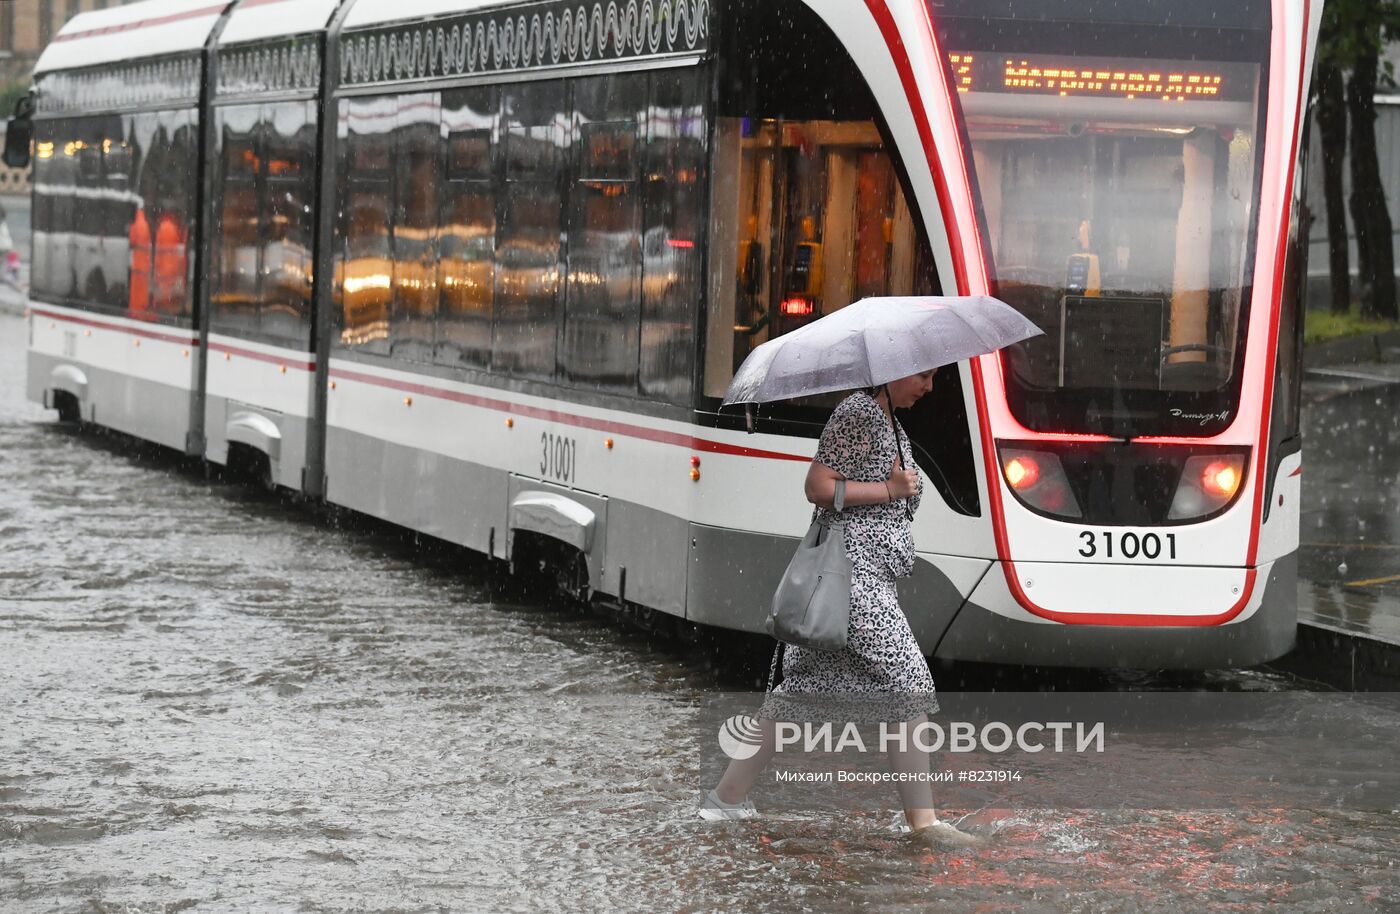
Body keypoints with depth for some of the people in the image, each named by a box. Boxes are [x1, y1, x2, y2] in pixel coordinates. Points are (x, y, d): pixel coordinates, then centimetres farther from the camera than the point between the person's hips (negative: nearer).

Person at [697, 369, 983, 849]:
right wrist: (890, 490, -14)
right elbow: (818, 488, -15)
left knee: (800, 687, 11)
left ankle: (729, 794, 15)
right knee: (907, 686, -9)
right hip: (855, 571, -10)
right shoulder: (857, 415, -12)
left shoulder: (889, 421, 19)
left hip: (873, 571, 10)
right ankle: (923, 821, -6)